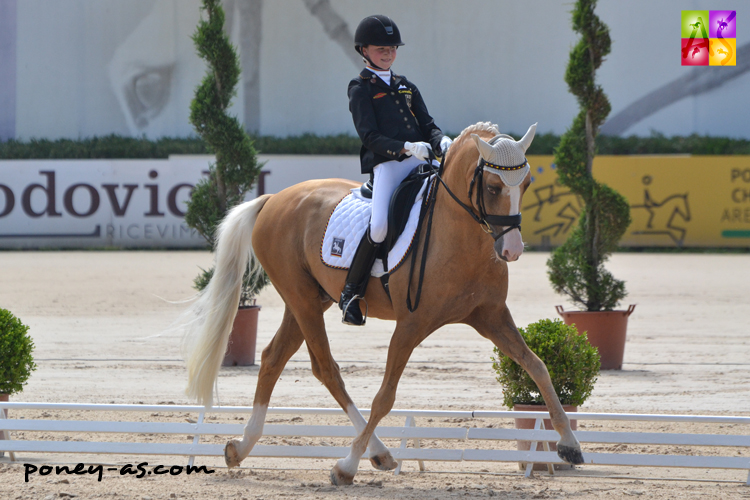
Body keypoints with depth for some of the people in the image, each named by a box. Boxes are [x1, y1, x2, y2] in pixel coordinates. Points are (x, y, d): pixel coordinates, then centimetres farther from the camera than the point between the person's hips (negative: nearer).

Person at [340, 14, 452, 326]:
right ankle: (351, 293, -13)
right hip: (386, 164, -6)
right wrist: (407, 148, -21)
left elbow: (427, 125, 18)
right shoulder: (361, 90, 5)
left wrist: (441, 142, -6)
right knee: (379, 225, -27)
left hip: (419, 162, 6)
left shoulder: (407, 88, 24)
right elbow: (371, 137, -6)